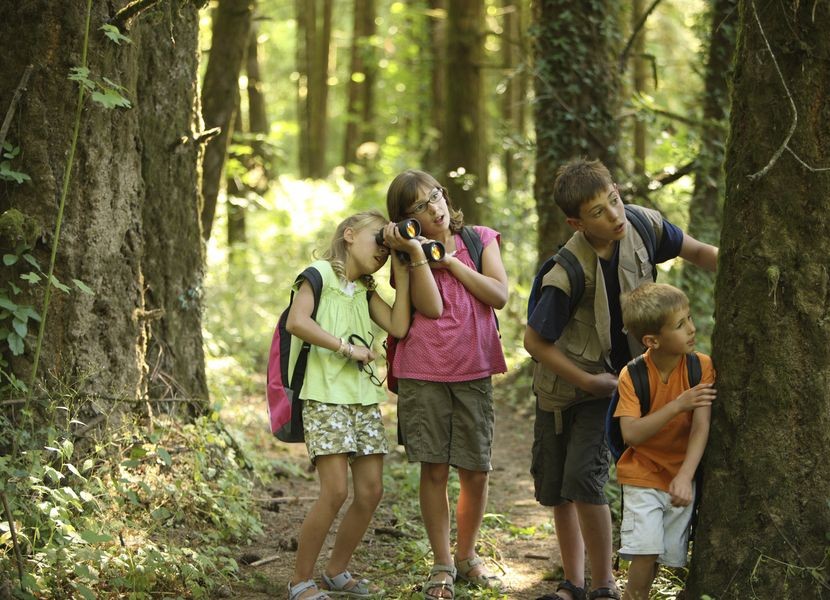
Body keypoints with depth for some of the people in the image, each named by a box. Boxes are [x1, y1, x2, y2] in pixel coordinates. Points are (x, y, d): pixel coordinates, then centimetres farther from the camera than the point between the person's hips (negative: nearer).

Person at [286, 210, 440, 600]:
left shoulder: (364, 292, 18)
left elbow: (398, 327, 2)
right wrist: (346, 347, -14)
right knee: (335, 491, -14)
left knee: (371, 490, 3)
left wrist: (401, 269, 4)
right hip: (325, 396, -7)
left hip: (363, 399, 8)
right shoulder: (320, 273, -2)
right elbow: (297, 322, -17)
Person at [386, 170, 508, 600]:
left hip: (473, 373, 1)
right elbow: (431, 307, -11)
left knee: (476, 472, 4)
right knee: (434, 469, 0)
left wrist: (450, 262, -6)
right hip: (424, 374, -1)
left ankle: (466, 555, 24)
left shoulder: (480, 240, 8)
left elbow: (500, 295, -5)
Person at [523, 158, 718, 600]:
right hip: (563, 380, 0)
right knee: (554, 487, 9)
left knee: (583, 477, -16)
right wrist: (588, 381, -13)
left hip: (613, 378, 0)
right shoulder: (568, 275, -28)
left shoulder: (643, 225, -17)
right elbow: (534, 341, -17)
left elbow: (698, 253, 1)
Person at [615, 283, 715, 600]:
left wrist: (685, 477, -30)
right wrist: (677, 405, -29)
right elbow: (631, 434, -22)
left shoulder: (702, 367, -11)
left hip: (682, 477, 2)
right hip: (643, 475, -2)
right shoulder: (632, 376, -13)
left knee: (670, 555, 4)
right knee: (646, 551, -16)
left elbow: (701, 428, -18)